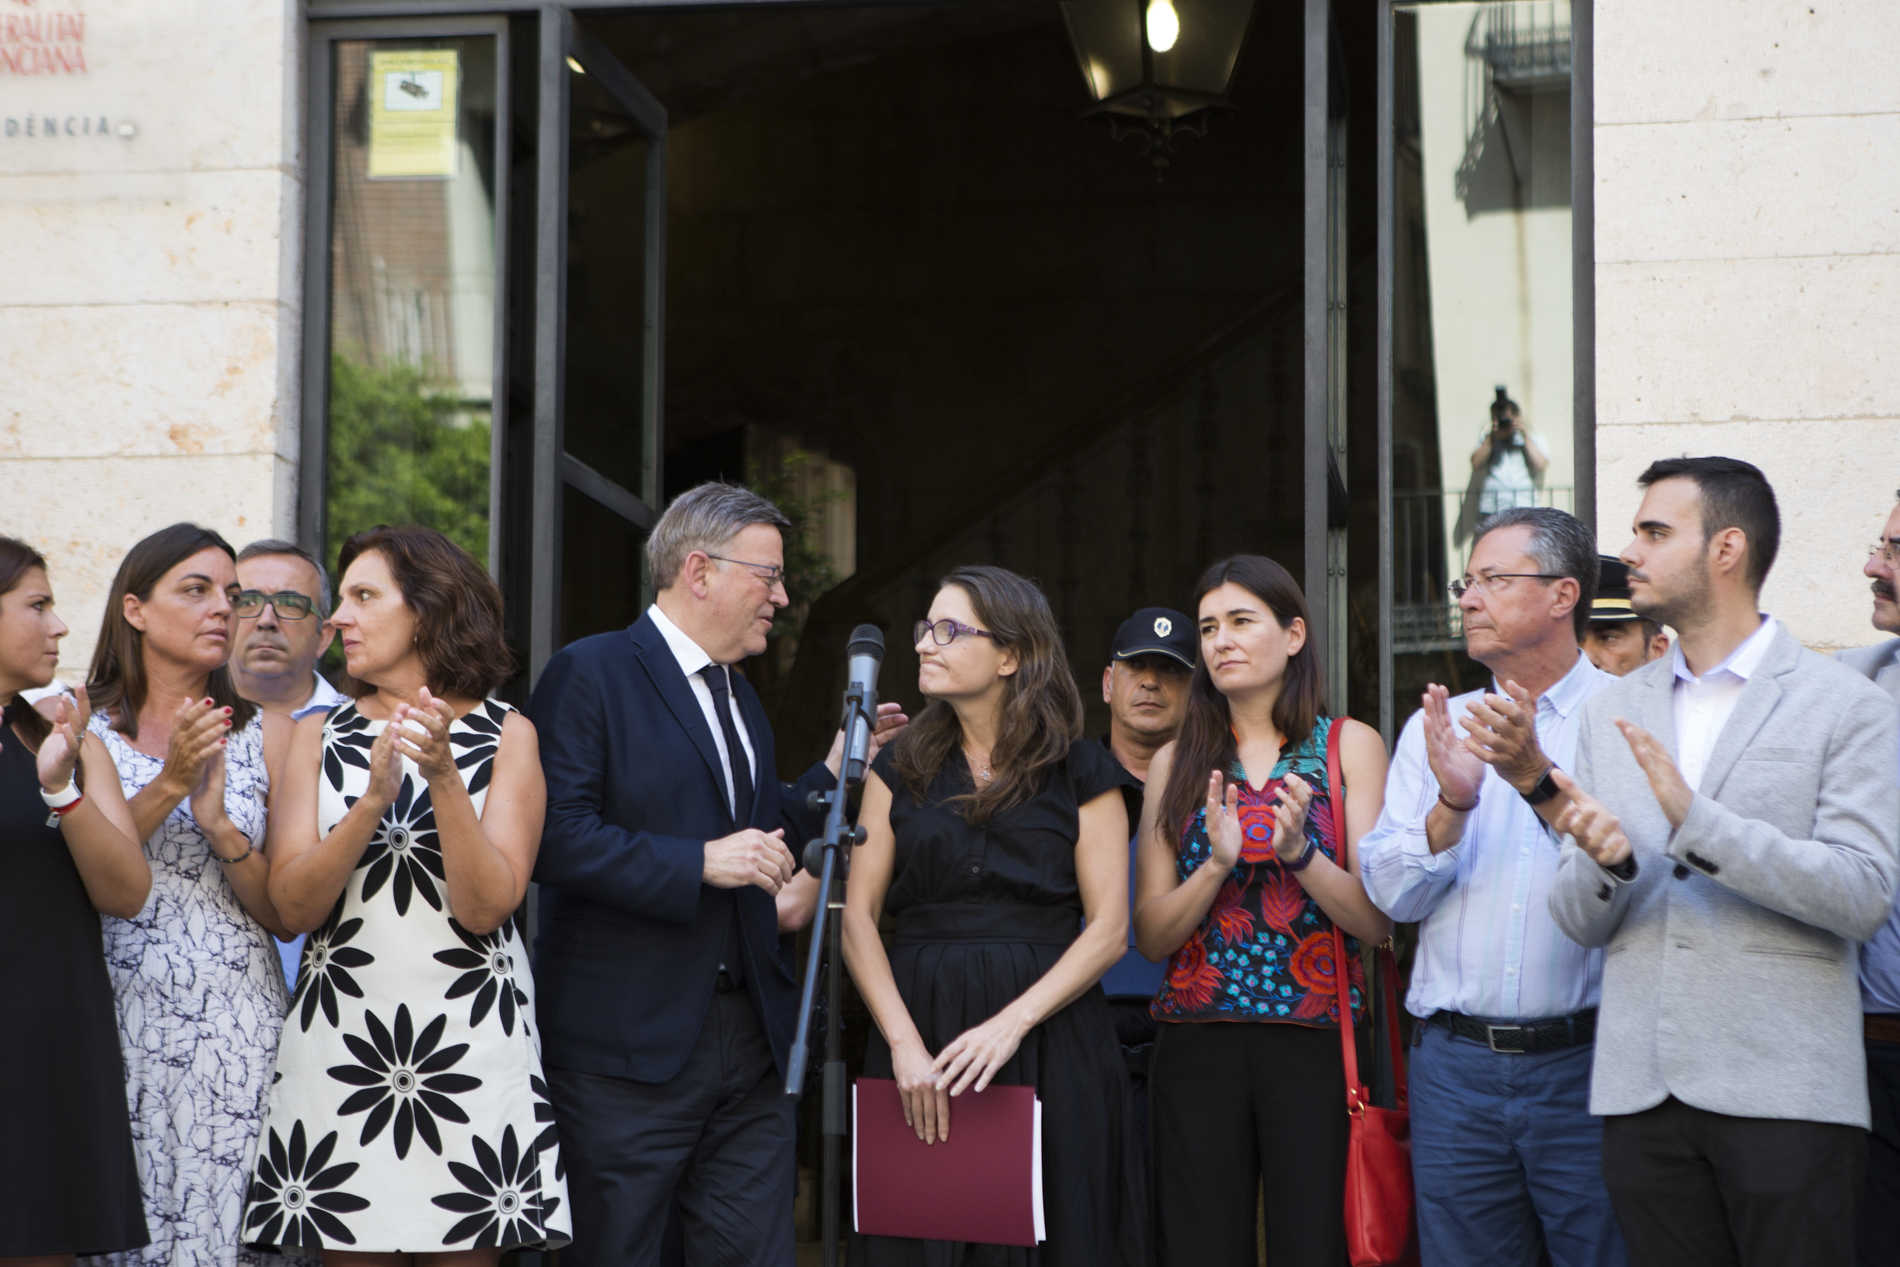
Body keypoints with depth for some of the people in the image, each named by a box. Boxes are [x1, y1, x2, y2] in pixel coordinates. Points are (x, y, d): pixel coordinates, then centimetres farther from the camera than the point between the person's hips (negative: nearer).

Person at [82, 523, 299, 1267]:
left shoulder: (265, 735, 8)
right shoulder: (84, 732, 7)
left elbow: (286, 917, 5)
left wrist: (218, 821, -10)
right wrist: (167, 786, -13)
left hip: (236, 1031, 0)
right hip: (116, 1028, 0)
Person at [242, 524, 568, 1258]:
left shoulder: (505, 736, 3)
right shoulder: (319, 736, 9)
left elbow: (487, 906, -7)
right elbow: (293, 905, -2)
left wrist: (443, 777, -17)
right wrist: (374, 799, -16)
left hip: (471, 1049, -2)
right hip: (337, 1042, 2)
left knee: (464, 1247, -2)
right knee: (345, 1247, 2)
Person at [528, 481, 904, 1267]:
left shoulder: (740, 695, 20)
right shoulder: (590, 673, -7)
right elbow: (551, 837, -18)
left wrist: (833, 775, 16)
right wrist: (699, 863, -21)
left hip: (749, 1043, 8)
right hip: (630, 1045, -7)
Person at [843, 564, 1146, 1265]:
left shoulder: (1079, 773, 3)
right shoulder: (902, 768, 11)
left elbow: (1108, 929, -3)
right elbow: (858, 919, 3)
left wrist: (1011, 1023, -16)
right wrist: (905, 1044, -11)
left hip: (1048, 1037, -2)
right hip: (919, 1024, 2)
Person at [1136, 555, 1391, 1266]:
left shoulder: (1350, 746, 5)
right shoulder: (1178, 764, 12)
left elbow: (1378, 921, -2)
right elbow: (1152, 935, 5)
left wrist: (1300, 853, -18)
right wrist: (1218, 863, -12)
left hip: (1315, 1045, -2)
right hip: (1197, 1044, 2)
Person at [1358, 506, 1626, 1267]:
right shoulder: (1437, 727, 14)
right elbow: (1390, 892, 5)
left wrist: (1538, 780, -26)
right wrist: (1452, 806, -12)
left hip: (1583, 1062, -4)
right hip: (1457, 1064, 4)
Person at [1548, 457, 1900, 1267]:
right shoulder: (1613, 711, 15)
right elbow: (1580, 921, 13)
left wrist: (1698, 822, -17)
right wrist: (1605, 864, -10)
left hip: (1783, 1097, -4)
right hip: (1642, 1093, 4)